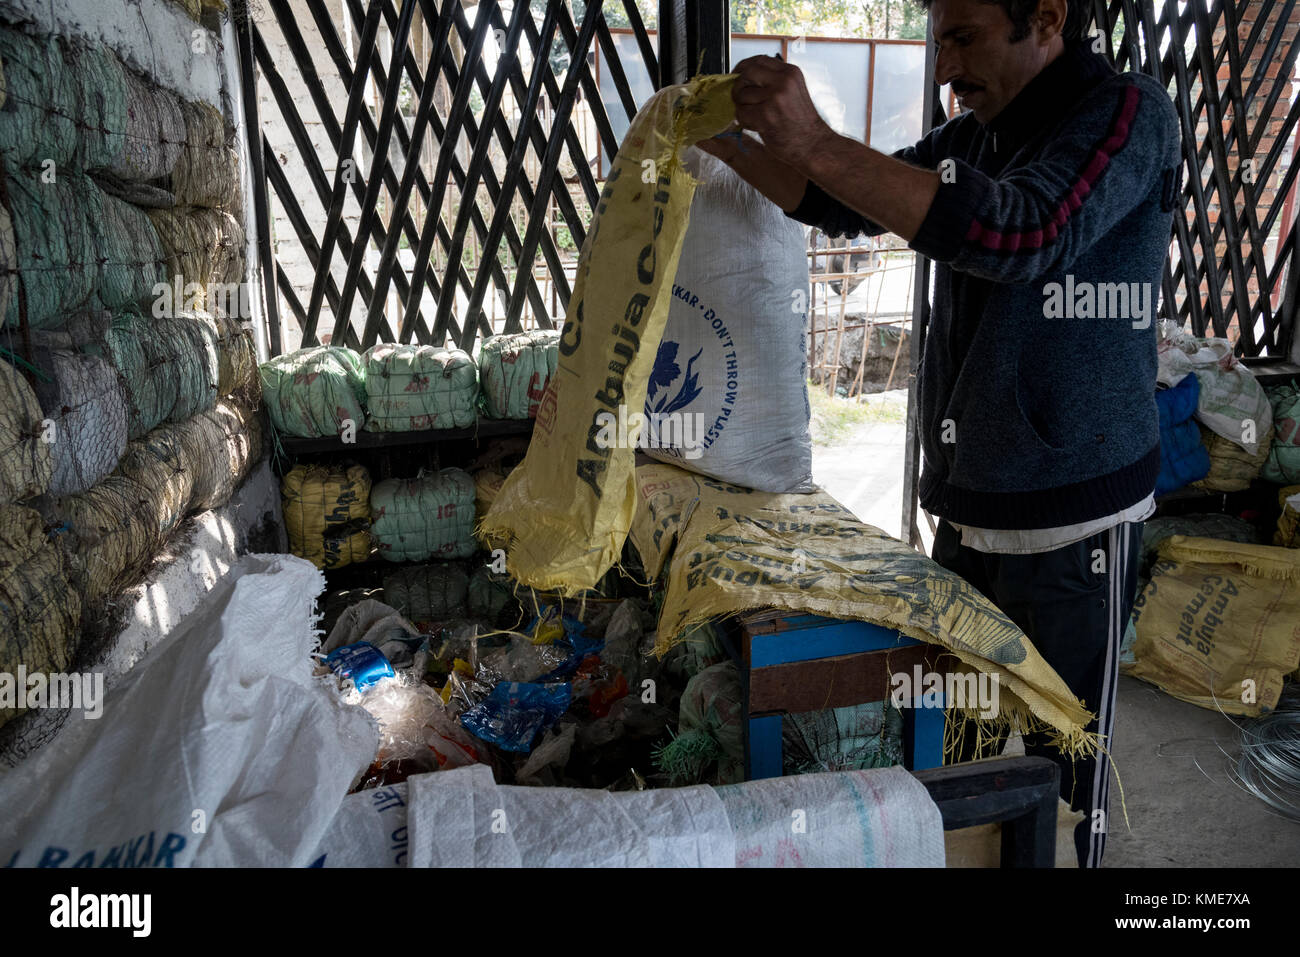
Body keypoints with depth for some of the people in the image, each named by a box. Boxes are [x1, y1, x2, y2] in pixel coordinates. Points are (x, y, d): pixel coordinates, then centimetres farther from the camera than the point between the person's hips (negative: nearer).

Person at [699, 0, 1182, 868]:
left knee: (1066, 752, 7)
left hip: (1074, 515, -7)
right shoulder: (975, 138, 11)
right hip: (969, 502, 7)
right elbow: (843, 206, 18)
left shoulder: (1130, 115, -11)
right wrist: (725, 141, 3)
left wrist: (817, 143, -32)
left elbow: (1023, 232, -30)